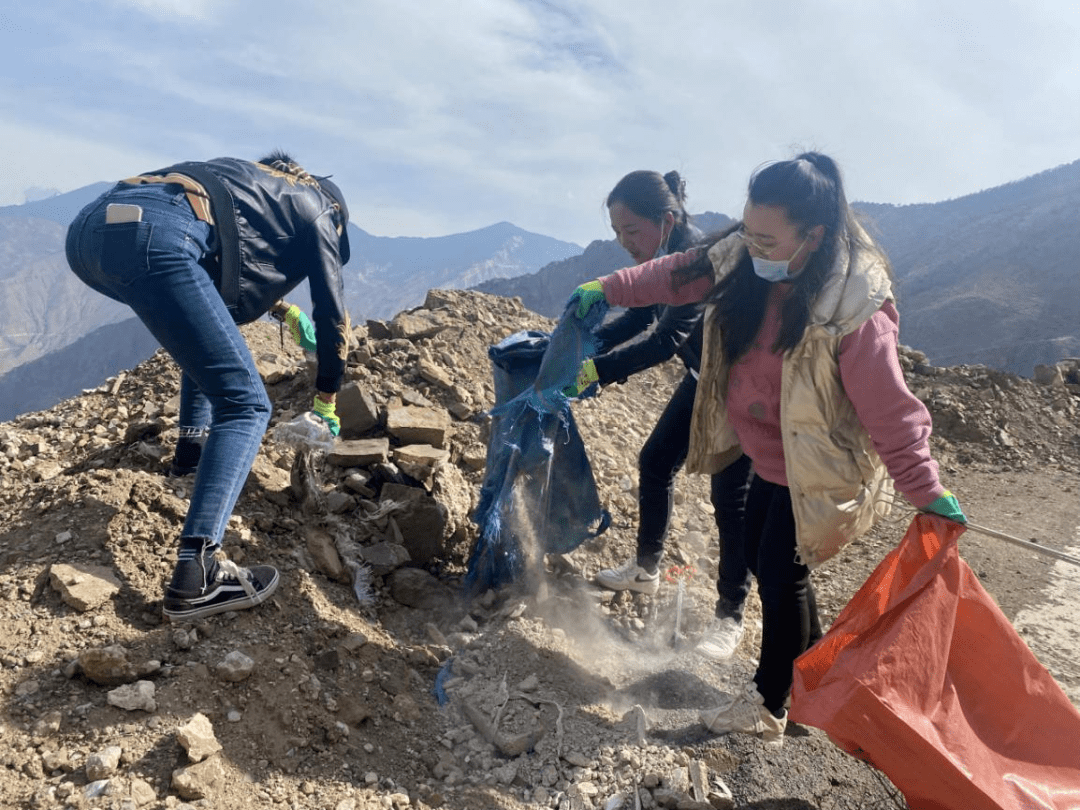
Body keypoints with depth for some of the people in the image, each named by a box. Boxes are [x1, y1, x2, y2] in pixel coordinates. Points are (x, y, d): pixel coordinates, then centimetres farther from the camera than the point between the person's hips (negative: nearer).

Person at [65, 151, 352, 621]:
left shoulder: (255, 179, 41)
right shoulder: (317, 210, 24)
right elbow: (332, 314, 27)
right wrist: (326, 401, 39)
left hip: (90, 225, 9)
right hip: (154, 237, -9)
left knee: (208, 323, 35)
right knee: (245, 404, -5)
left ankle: (194, 439, 35)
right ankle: (196, 574, -16)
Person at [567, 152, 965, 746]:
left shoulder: (856, 309, -30)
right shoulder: (743, 260, -11)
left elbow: (890, 410, -25)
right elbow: (681, 274, 8)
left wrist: (928, 494, -19)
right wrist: (609, 288, 9)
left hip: (821, 470, -8)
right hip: (771, 459, 8)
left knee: (780, 576, 2)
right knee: (760, 559, 20)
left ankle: (768, 708, 25)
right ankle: (805, 668, 44)